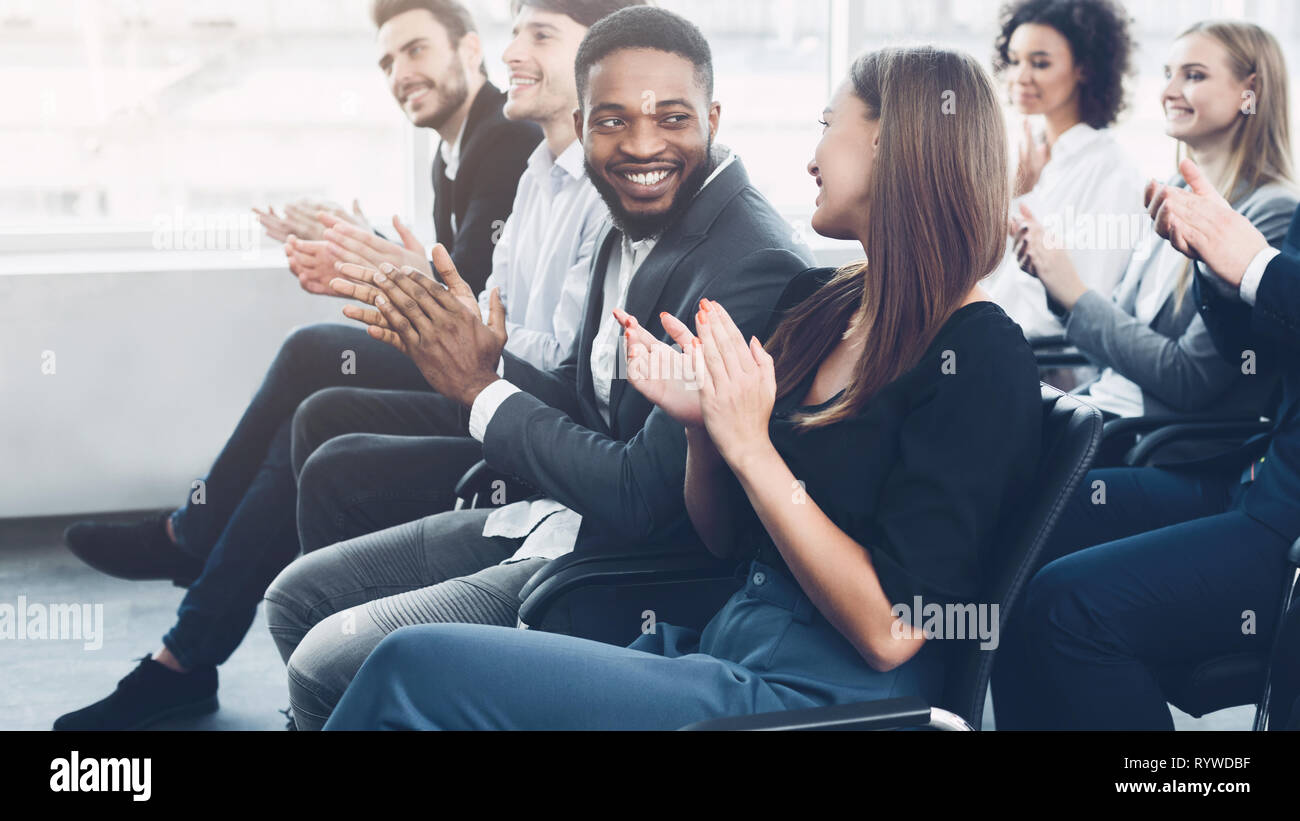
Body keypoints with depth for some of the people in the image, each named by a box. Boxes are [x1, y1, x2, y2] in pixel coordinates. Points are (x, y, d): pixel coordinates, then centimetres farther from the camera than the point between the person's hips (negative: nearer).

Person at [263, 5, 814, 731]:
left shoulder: (754, 264, -24)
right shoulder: (635, 232, 7)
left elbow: (640, 497, -27)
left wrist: (482, 389, -15)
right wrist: (489, 358, -6)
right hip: (559, 516, 10)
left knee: (329, 666, -15)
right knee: (300, 596, 12)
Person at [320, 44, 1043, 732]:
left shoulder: (982, 358, -13)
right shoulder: (818, 304, 10)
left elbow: (891, 632, -19)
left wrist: (749, 446, -18)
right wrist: (702, 421, -2)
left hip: (820, 692, -7)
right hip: (724, 648, 7)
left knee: (414, 667, -14)